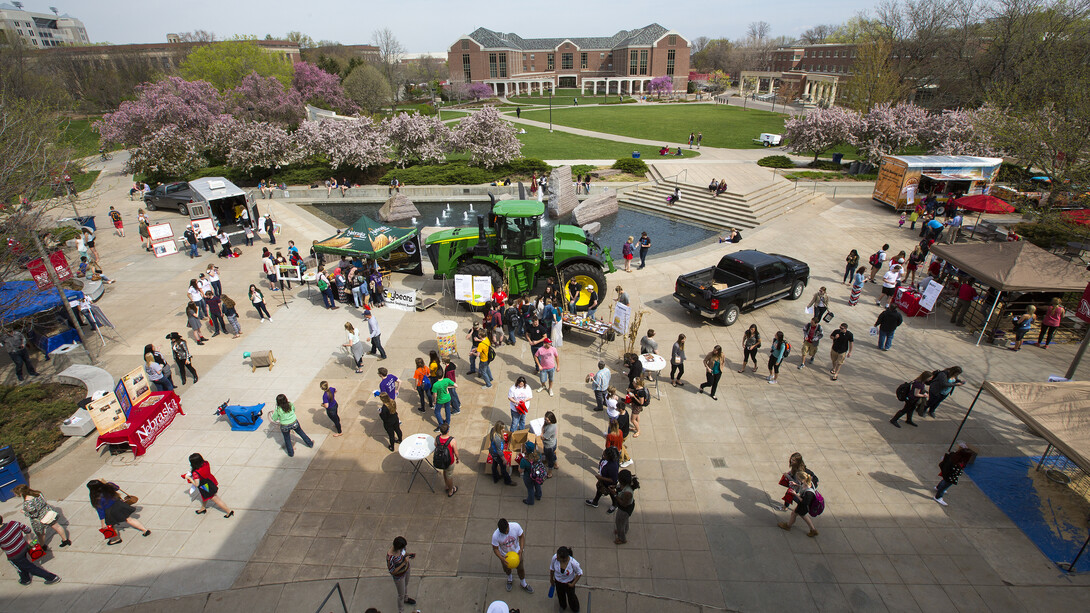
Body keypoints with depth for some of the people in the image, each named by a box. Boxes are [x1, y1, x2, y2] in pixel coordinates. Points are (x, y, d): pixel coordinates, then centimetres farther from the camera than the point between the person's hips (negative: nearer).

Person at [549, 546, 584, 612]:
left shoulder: (573, 563, -39)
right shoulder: (555, 558, -33)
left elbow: (579, 573, -17)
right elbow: (552, 568, -10)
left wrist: (573, 584, -11)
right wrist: (551, 579, 4)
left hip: (569, 583, -2)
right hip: (558, 581, 2)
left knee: (571, 596, 22)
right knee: (560, 596, 26)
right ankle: (563, 607, 61)